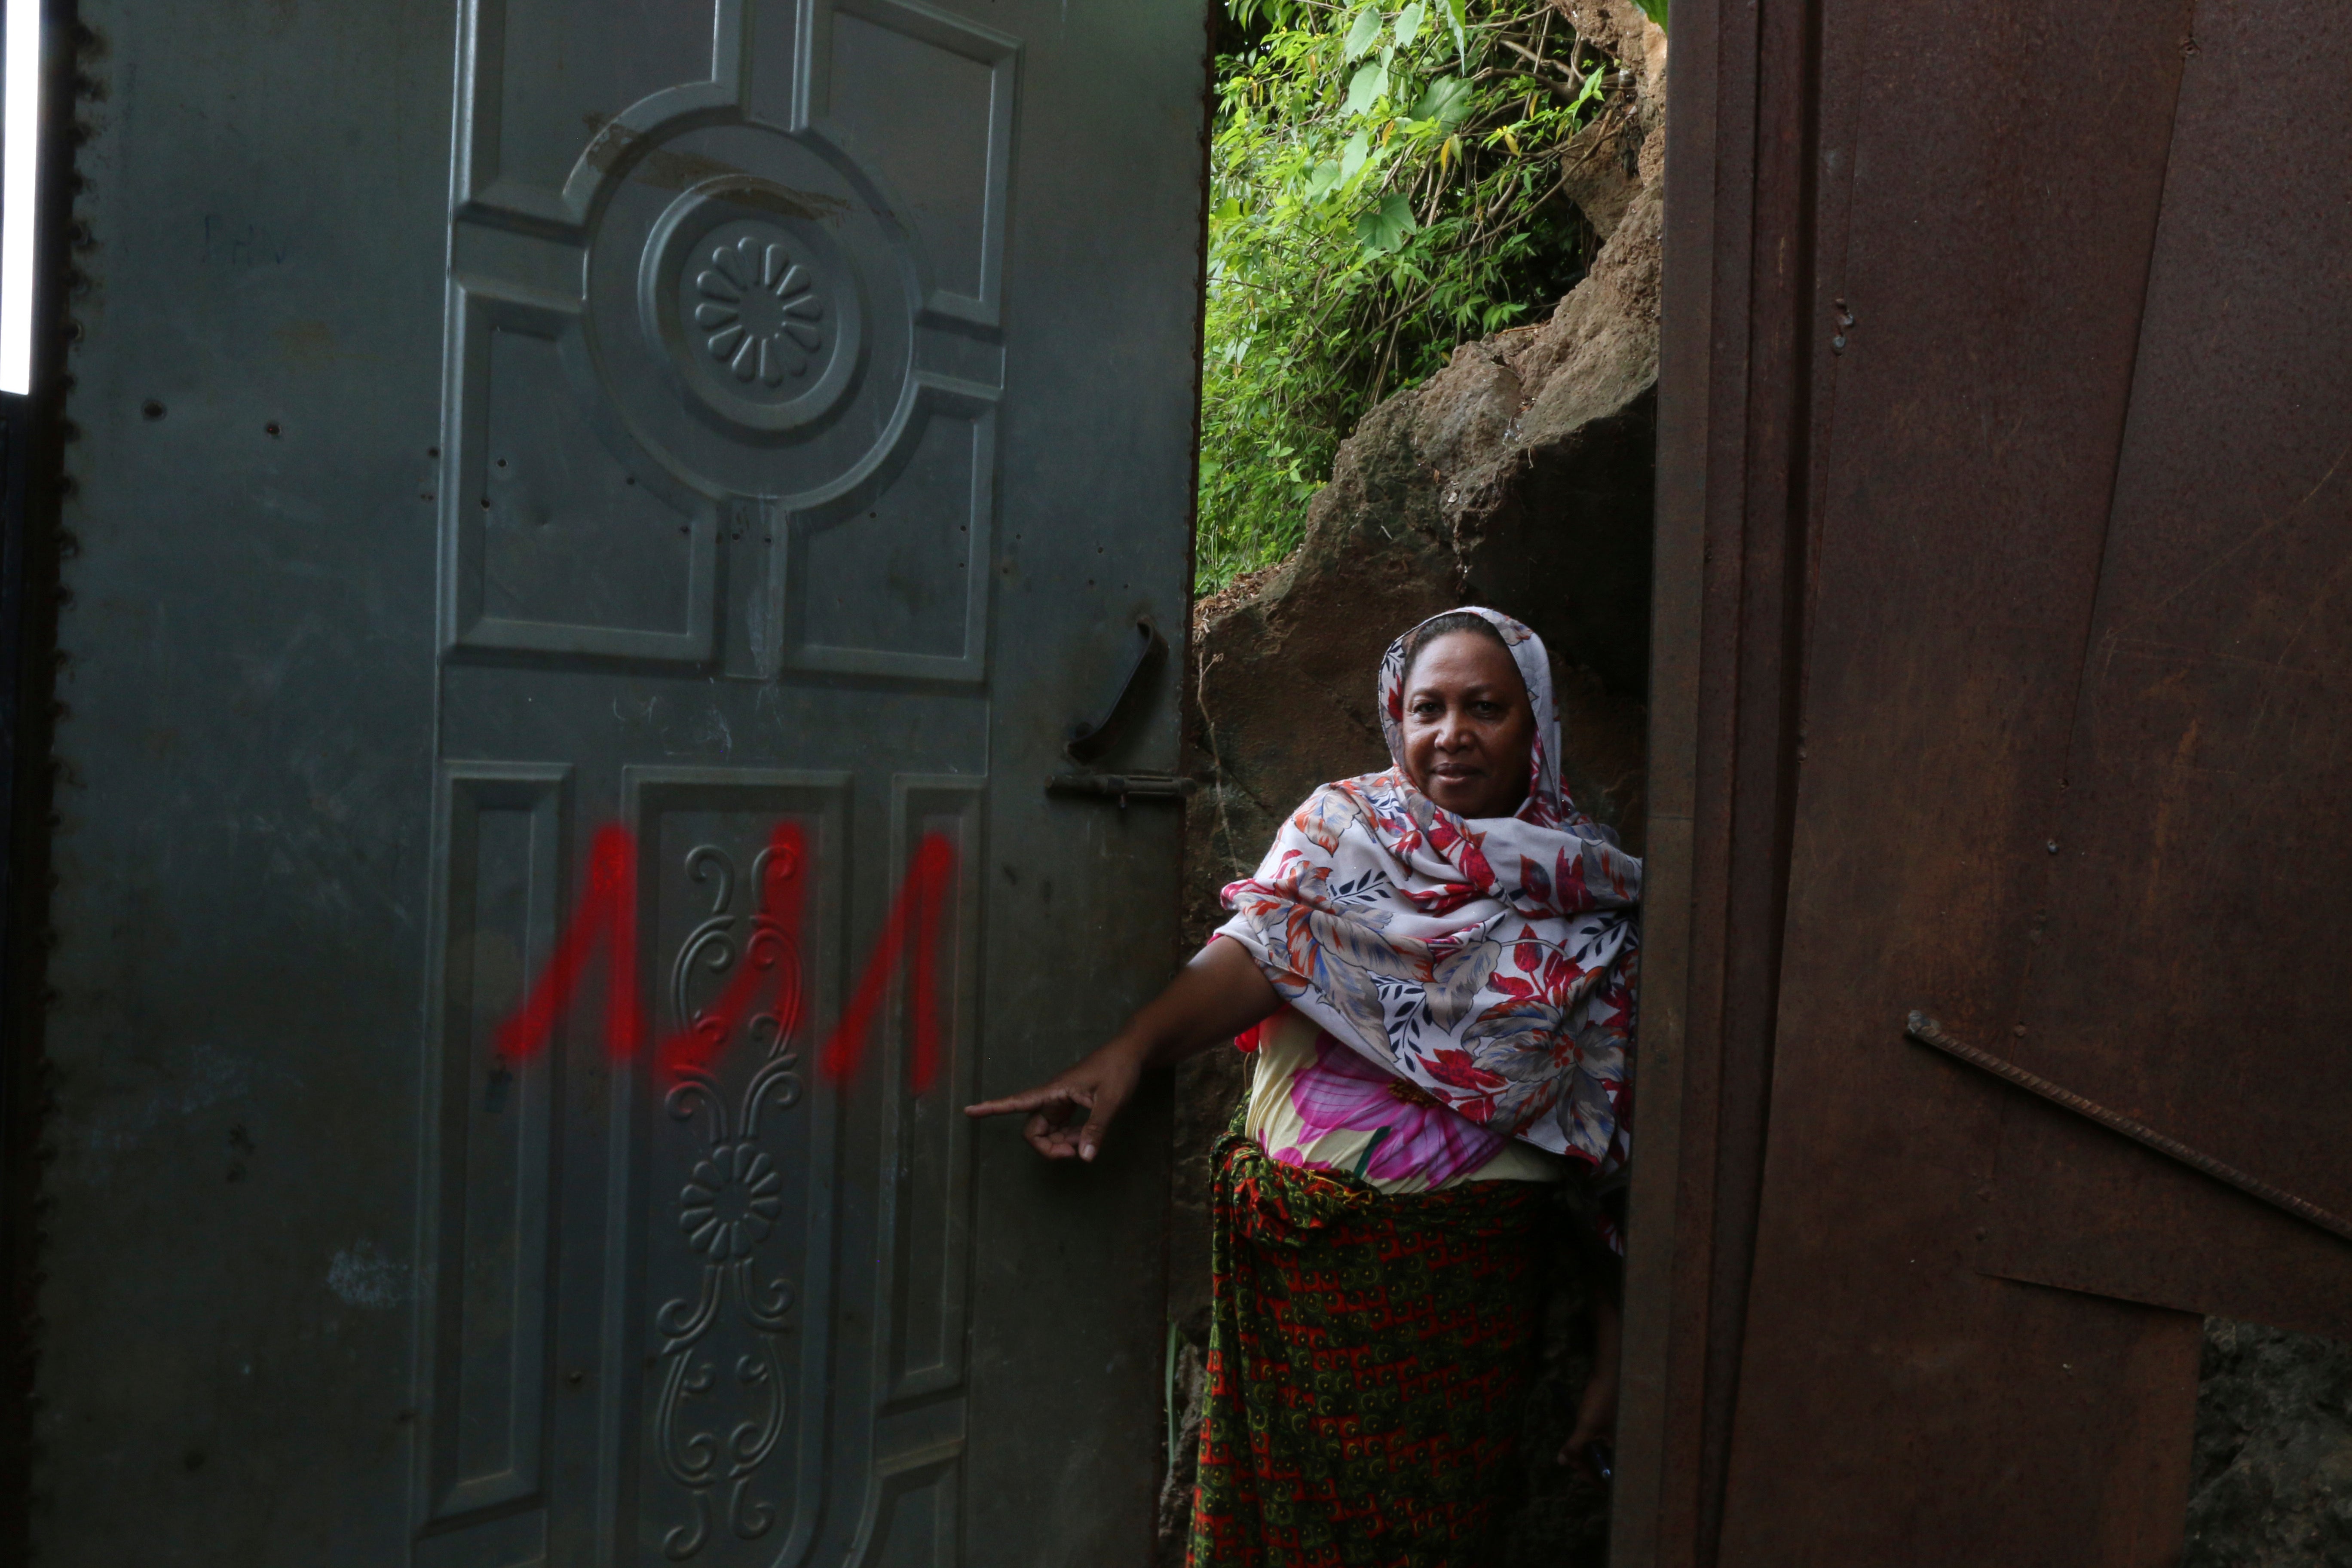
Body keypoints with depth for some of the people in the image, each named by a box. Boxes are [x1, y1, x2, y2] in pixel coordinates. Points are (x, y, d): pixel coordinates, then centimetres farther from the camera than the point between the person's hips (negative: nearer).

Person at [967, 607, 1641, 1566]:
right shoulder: (1339, 823, 3)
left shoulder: (1592, 895, 2)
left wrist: (1614, 1348, 1)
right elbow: (1256, 947, -15)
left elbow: (1613, 1128, 2)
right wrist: (1130, 1050, -33)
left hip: (1471, 1273, 0)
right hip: (1303, 1248, 1)